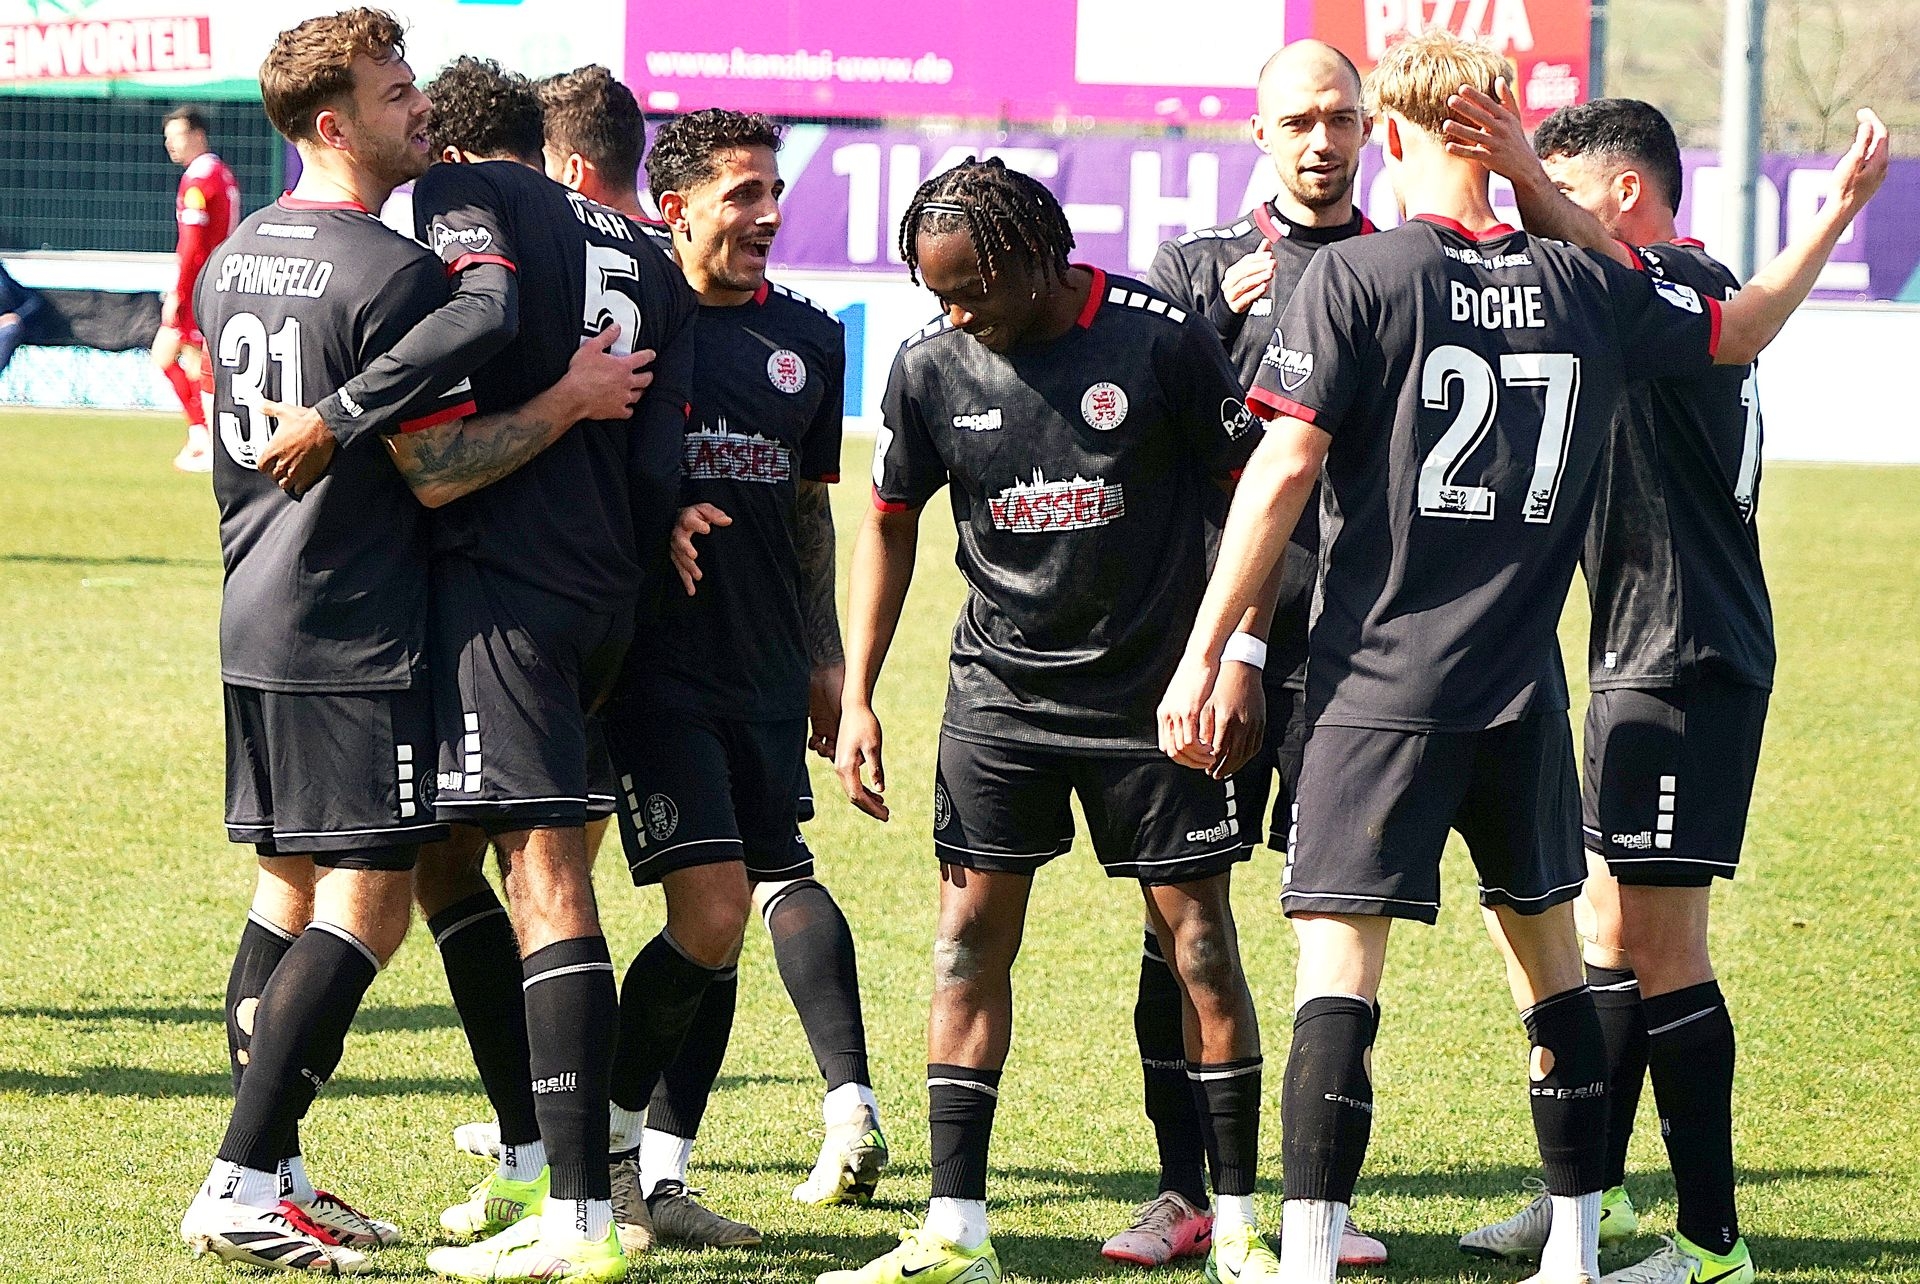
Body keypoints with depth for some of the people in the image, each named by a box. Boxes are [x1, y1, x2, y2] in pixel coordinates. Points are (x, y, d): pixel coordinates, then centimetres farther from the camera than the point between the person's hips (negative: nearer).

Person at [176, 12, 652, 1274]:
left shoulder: (237, 257, 12)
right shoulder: (394, 271, -16)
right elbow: (437, 470, -17)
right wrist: (570, 400, -11)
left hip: (255, 623, 9)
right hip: (358, 638, -9)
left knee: (292, 884, 14)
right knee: (368, 900, -7)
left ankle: (269, 1173, 16)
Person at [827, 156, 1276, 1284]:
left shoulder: (1160, 338, -12)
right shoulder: (931, 367, -2)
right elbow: (891, 524, 11)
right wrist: (857, 699, 7)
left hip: (1153, 685, -3)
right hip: (1002, 690, 3)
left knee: (1198, 934, -1)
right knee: (971, 933, -3)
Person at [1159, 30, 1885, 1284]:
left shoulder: (1358, 277, -7)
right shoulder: (1586, 285, 5)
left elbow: (1285, 470, -12)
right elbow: (1743, 328, 22)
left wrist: (1202, 653, -7)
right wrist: (1844, 207, 37)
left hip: (1377, 687, -4)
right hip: (1523, 692, 4)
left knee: (1339, 959, -6)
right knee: (1550, 953, 17)